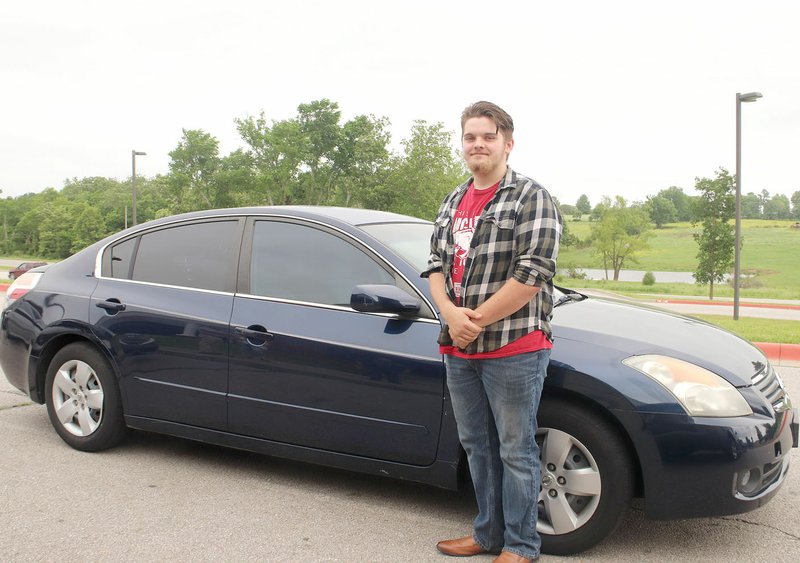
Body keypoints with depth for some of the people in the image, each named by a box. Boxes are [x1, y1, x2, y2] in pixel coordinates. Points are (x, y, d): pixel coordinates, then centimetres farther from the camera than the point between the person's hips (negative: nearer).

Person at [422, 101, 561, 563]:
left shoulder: (530, 198, -8)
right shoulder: (452, 203, 15)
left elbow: (532, 274, -17)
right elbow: (436, 265, 12)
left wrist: (477, 320, -15)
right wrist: (451, 313, -8)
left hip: (513, 349, -7)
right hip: (459, 351, 7)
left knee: (516, 451, 3)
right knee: (478, 446, 16)